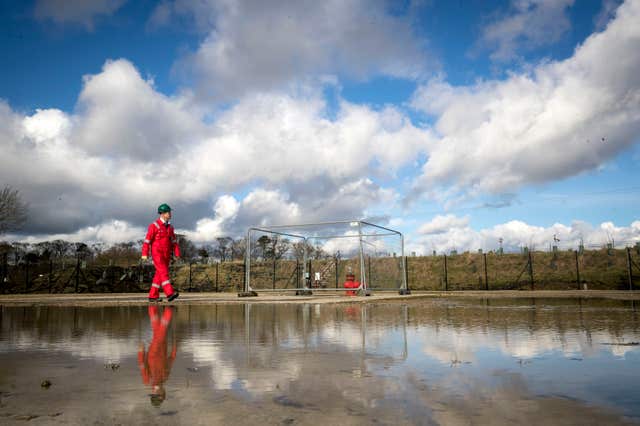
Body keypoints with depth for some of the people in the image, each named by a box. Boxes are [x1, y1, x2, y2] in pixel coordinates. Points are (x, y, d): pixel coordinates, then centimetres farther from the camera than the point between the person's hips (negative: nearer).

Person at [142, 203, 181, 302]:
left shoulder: (170, 227, 11)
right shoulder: (154, 226, -9)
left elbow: (174, 241, 10)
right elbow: (147, 240, -10)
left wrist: (177, 254, 2)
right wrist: (145, 254, -13)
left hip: (166, 255, 7)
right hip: (157, 254, -6)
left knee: (159, 275, 5)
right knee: (164, 273, -18)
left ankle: (153, 296, 12)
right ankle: (170, 293, -27)